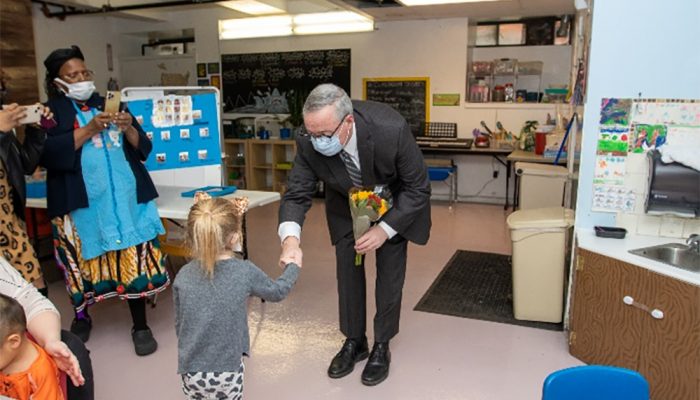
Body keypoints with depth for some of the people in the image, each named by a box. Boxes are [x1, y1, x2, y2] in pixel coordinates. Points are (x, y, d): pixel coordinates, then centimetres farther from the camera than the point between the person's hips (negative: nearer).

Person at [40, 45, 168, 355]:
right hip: (82, 202, -2)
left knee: (135, 259, -1)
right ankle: (81, 318, 34)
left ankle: (140, 326, 13)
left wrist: (128, 129, -10)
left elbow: (143, 148, 11)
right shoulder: (50, 111, 5)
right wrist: (89, 130, -18)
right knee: (83, 262, 7)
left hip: (125, 197, 2)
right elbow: (47, 153, -12)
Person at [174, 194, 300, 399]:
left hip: (191, 370, 2)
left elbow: (179, 323, 6)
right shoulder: (245, 272, -14)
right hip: (227, 370, -2)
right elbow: (277, 292, 5)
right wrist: (294, 266, 22)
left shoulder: (183, 276, -6)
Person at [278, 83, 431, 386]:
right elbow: (297, 193, -22)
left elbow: (418, 188, -25)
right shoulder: (309, 142, -31)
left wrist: (384, 229, -30)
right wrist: (290, 237, -41)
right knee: (347, 269, 5)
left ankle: (381, 346, 20)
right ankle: (354, 341, 25)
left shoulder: (392, 129, -39)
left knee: (390, 271, 0)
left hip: (394, 203, -2)